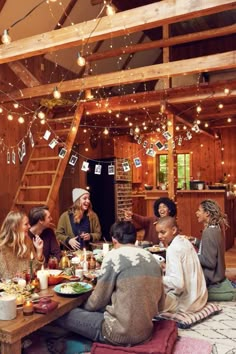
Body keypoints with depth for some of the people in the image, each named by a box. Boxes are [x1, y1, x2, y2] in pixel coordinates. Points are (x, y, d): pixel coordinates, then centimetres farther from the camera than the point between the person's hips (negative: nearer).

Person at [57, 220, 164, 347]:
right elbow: (159, 304, 10)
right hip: (146, 330, 7)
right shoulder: (152, 259, 4)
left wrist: (84, 307, 16)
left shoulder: (114, 256, -13)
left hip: (121, 333, -7)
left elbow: (98, 300, -4)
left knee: (64, 315, 5)